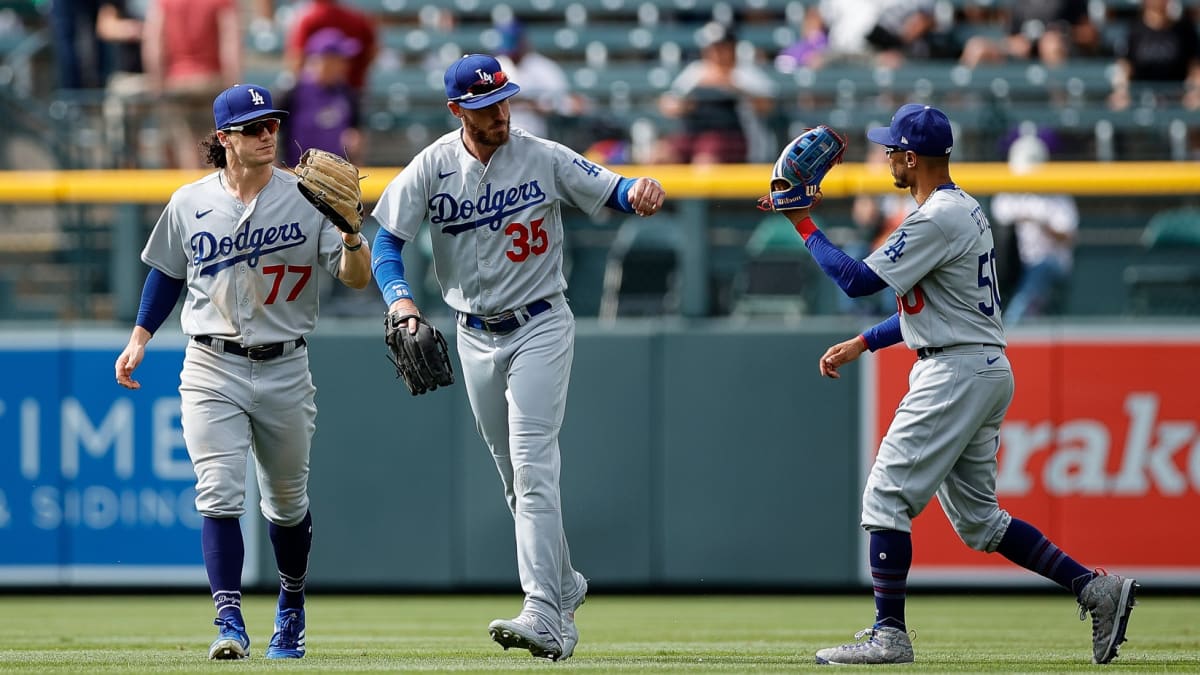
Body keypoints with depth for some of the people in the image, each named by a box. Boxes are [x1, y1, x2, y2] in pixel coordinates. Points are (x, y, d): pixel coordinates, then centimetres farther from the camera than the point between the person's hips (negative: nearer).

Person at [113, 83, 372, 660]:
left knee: (287, 502, 14)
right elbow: (167, 272, 17)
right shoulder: (189, 204, 2)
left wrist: (349, 231, -30)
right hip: (212, 369, 0)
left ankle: (291, 608, 37)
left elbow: (357, 278, -11)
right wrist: (139, 338, 10)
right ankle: (230, 623, -15)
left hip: (284, 370, 0)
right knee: (219, 495, -14)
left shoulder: (308, 200, -4)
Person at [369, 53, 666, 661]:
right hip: (476, 335, 4)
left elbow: (610, 191, -6)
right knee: (515, 477, 11)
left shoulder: (544, 159, -8)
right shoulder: (431, 168, -4)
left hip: (541, 326, -4)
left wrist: (640, 190, -31)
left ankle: (544, 617, -25)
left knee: (533, 467, -17)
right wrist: (400, 298, -25)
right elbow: (387, 245, -5)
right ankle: (565, 589, 31)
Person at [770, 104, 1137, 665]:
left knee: (887, 496, -7)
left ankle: (889, 634, -7)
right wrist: (862, 343, 20)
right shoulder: (963, 209, 18)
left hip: (956, 374, -10)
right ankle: (1095, 588, 8)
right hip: (984, 372, 10)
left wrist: (805, 227, -8)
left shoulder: (939, 218, -16)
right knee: (976, 517, 13)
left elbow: (858, 281, -18)